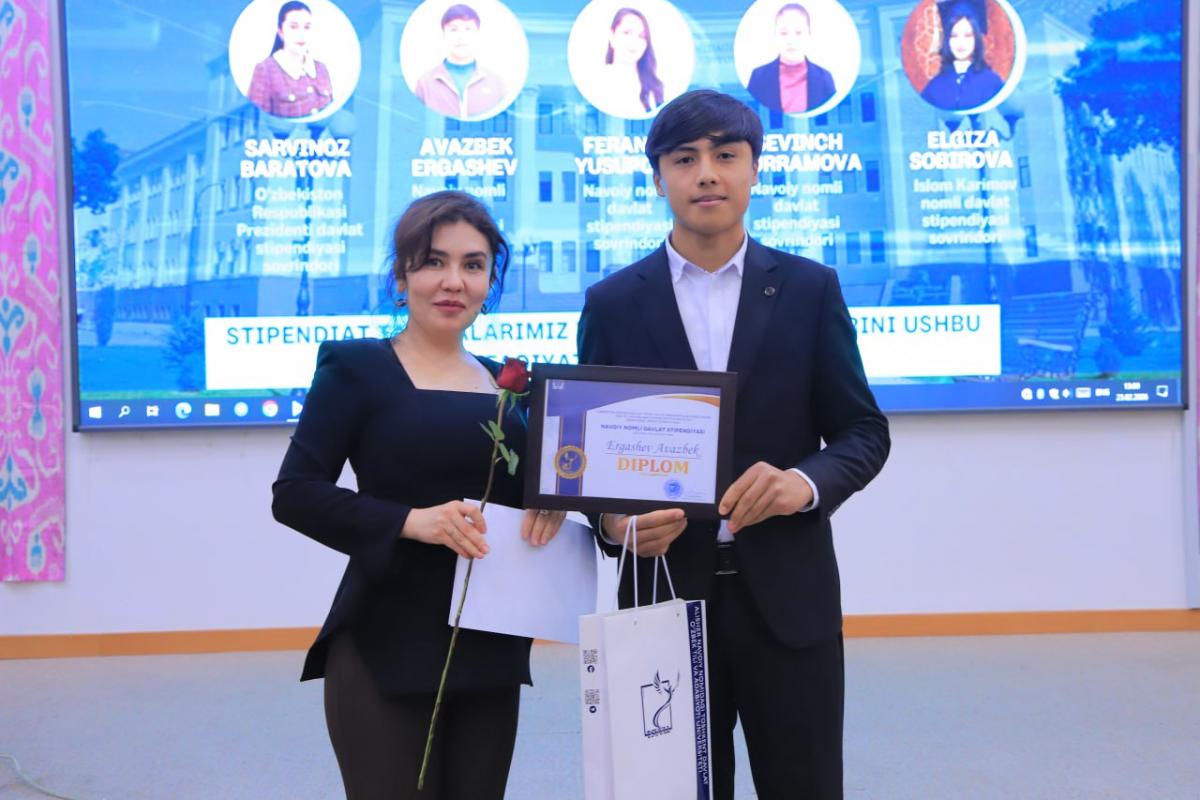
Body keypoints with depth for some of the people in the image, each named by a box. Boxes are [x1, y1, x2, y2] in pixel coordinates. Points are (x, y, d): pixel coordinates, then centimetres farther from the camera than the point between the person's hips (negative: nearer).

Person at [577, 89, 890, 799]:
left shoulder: (810, 288, 4)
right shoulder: (613, 303, 5)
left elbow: (865, 431, 3)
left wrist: (809, 481, -18)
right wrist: (612, 521, -16)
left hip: (787, 595, 0)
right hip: (664, 593, 1)